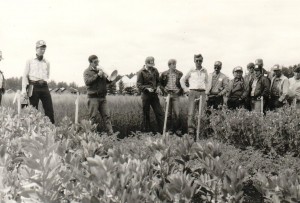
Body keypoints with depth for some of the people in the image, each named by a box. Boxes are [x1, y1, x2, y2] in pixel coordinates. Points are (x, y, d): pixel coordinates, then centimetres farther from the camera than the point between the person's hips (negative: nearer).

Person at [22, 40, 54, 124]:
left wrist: (44, 81, 5)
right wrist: (24, 89, -3)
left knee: (49, 109, -4)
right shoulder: (30, 61, 7)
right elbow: (25, 76, 5)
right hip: (34, 87, -2)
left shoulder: (47, 62, 15)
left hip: (44, 87, 3)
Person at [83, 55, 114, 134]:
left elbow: (106, 81, 20)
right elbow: (87, 82, -15)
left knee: (106, 115, 0)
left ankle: (110, 132, -2)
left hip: (103, 97, 5)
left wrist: (109, 79, -4)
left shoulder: (100, 70, 17)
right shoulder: (87, 72, 1)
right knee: (94, 117, -1)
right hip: (93, 97, -5)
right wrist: (97, 75, -16)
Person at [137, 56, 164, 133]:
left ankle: (162, 131, 6)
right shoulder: (141, 72, -4)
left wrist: (158, 87, 4)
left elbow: (158, 81, 21)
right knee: (146, 114, 4)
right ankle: (146, 131, 13)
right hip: (146, 95, -4)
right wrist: (147, 88, -21)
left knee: (159, 113, 0)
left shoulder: (155, 70, 9)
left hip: (154, 94, 4)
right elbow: (139, 85, -8)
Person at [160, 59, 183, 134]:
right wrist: (163, 89, -1)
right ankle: (169, 129, 13)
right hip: (167, 94, 1)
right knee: (168, 113, 4)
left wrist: (180, 90, -3)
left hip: (175, 94, -1)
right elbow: (160, 83, 14)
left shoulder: (179, 74, 5)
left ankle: (176, 129, 4)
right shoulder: (164, 74, 6)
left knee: (177, 113, -7)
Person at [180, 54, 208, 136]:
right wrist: (185, 88, 5)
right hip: (193, 92, -2)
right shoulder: (191, 71, 8)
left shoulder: (204, 71, 15)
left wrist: (206, 90, 9)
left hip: (202, 92, 2)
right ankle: (191, 131, -12)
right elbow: (182, 80, 15)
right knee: (191, 113, -11)